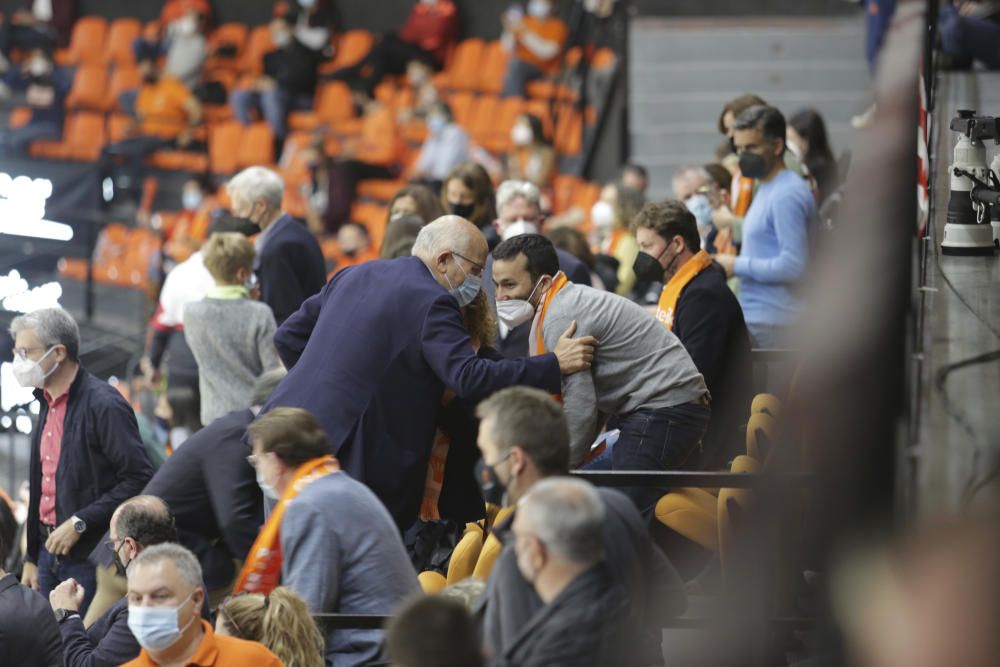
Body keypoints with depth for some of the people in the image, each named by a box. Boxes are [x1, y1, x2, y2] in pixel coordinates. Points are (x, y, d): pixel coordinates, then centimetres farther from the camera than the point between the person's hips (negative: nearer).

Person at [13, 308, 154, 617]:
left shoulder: (104, 405, -13)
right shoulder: (48, 405, 14)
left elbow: (139, 479, -18)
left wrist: (80, 523, -19)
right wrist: (31, 558, 21)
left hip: (90, 555, -8)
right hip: (50, 551, 8)